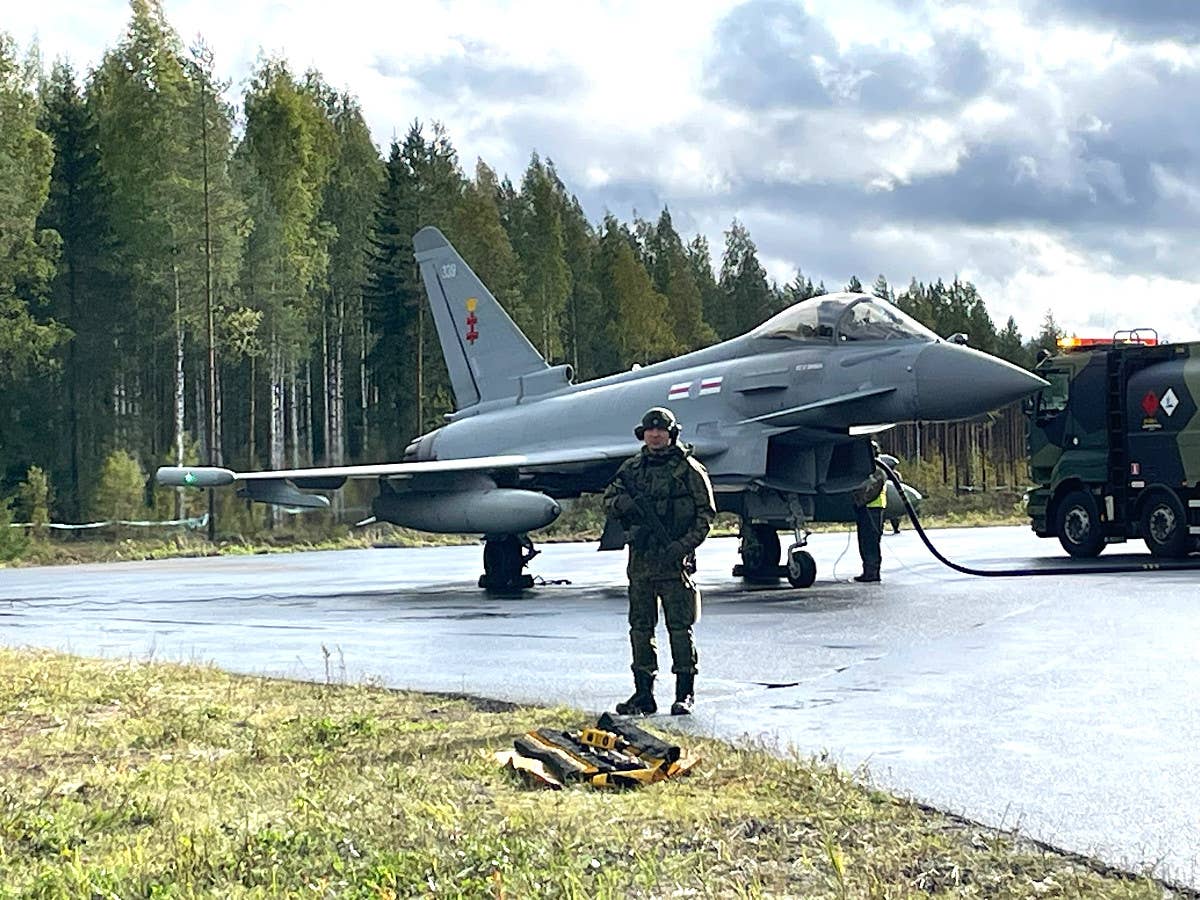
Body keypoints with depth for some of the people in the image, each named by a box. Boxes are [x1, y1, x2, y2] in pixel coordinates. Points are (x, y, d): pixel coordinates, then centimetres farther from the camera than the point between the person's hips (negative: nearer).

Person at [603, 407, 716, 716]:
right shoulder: (631, 468, 13)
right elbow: (608, 501, 15)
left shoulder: (689, 469, -1)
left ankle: (685, 694, 1)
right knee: (640, 627, 7)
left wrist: (685, 544, -15)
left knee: (679, 627, -4)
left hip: (673, 560, -5)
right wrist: (628, 503, -9)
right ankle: (643, 694, 13)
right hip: (640, 559, 5)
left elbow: (706, 513, -3)